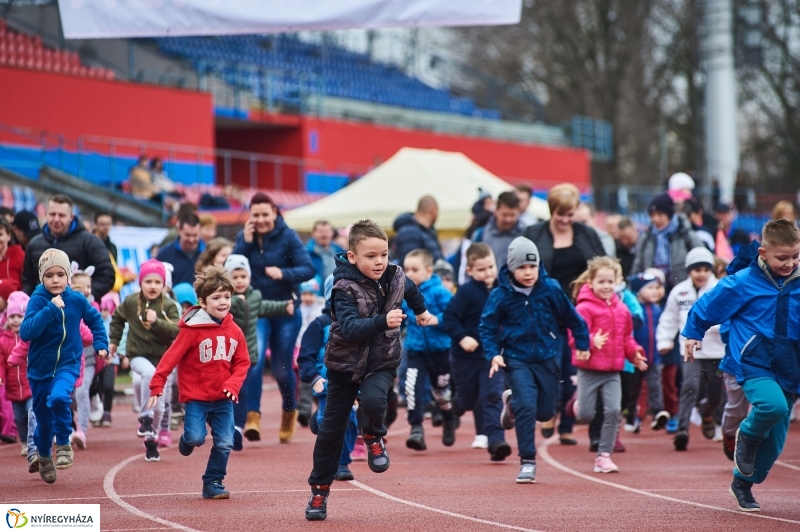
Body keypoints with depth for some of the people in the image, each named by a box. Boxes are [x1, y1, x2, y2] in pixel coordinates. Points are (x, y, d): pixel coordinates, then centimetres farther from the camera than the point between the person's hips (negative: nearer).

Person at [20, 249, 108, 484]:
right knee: (43, 418, 12)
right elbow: (25, 332, -28)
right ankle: (43, 456, 40)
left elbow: (95, 319, 15)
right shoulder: (37, 300, -14)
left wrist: (101, 344, 8)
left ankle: (63, 445, -10)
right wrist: (50, 309, -33)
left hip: (68, 364, 0)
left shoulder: (77, 300, -6)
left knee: (59, 398, -31)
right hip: (40, 367, 0)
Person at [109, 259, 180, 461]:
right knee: (149, 373, -37)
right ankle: (145, 418, -26)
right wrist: (114, 340, 18)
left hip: (161, 357, 1)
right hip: (138, 355, -1)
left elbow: (176, 331, -19)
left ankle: (151, 441, 26)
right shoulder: (131, 302, -3)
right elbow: (117, 318, 18)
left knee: (158, 406, 6)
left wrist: (157, 322, -30)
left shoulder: (169, 306, -7)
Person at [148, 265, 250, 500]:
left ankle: (213, 483, 14)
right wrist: (157, 386, -18)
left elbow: (242, 363, 7)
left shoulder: (234, 331, 2)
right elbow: (172, 356, -13)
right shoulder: (193, 329, -12)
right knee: (196, 437, -14)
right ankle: (187, 439, 23)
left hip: (223, 399, 4)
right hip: (196, 397, -4)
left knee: (224, 443, 0)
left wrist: (233, 384, -10)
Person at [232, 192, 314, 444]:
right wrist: (246, 243, -18)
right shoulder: (244, 237, 1)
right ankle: (252, 416, -23)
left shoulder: (287, 236, -7)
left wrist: (283, 273, -30)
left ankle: (289, 412, 34)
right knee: (254, 360, -20)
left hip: (285, 310, -1)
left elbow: (308, 269, -13)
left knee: (281, 369, 7)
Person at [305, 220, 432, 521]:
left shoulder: (395, 277, -7)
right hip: (345, 363, -2)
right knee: (332, 429, 3)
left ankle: (373, 437, 3)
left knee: (372, 400, -30)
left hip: (382, 362, 2)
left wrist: (420, 310, 37)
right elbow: (349, 328, -37)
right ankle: (319, 490, 19)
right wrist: (383, 321, -50)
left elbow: (410, 288, 20)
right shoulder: (345, 289, -22)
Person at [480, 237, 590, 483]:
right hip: (517, 358, -3)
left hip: (547, 358, 3)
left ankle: (512, 401, 43)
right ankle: (527, 462, -6)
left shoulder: (551, 289, -9)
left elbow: (571, 318, 4)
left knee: (545, 412, 10)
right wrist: (494, 354, -16)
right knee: (526, 406, -18)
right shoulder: (501, 296, -12)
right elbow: (487, 327, -3)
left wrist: (582, 343, 10)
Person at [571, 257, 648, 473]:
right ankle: (580, 403, 37)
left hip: (612, 372, 4)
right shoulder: (584, 308, -11)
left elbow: (627, 337, 17)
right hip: (589, 370, -4)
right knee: (586, 415, -1)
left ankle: (604, 456, 0)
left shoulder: (621, 309, 7)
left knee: (613, 411, -8)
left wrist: (635, 353, 1)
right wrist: (591, 342, -39)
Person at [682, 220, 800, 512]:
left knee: (775, 442, 6)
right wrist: (693, 334, 14)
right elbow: (708, 306, 4)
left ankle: (744, 483, 29)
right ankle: (747, 436, 0)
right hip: (753, 364, -4)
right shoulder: (742, 283, -9)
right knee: (773, 405, -33)